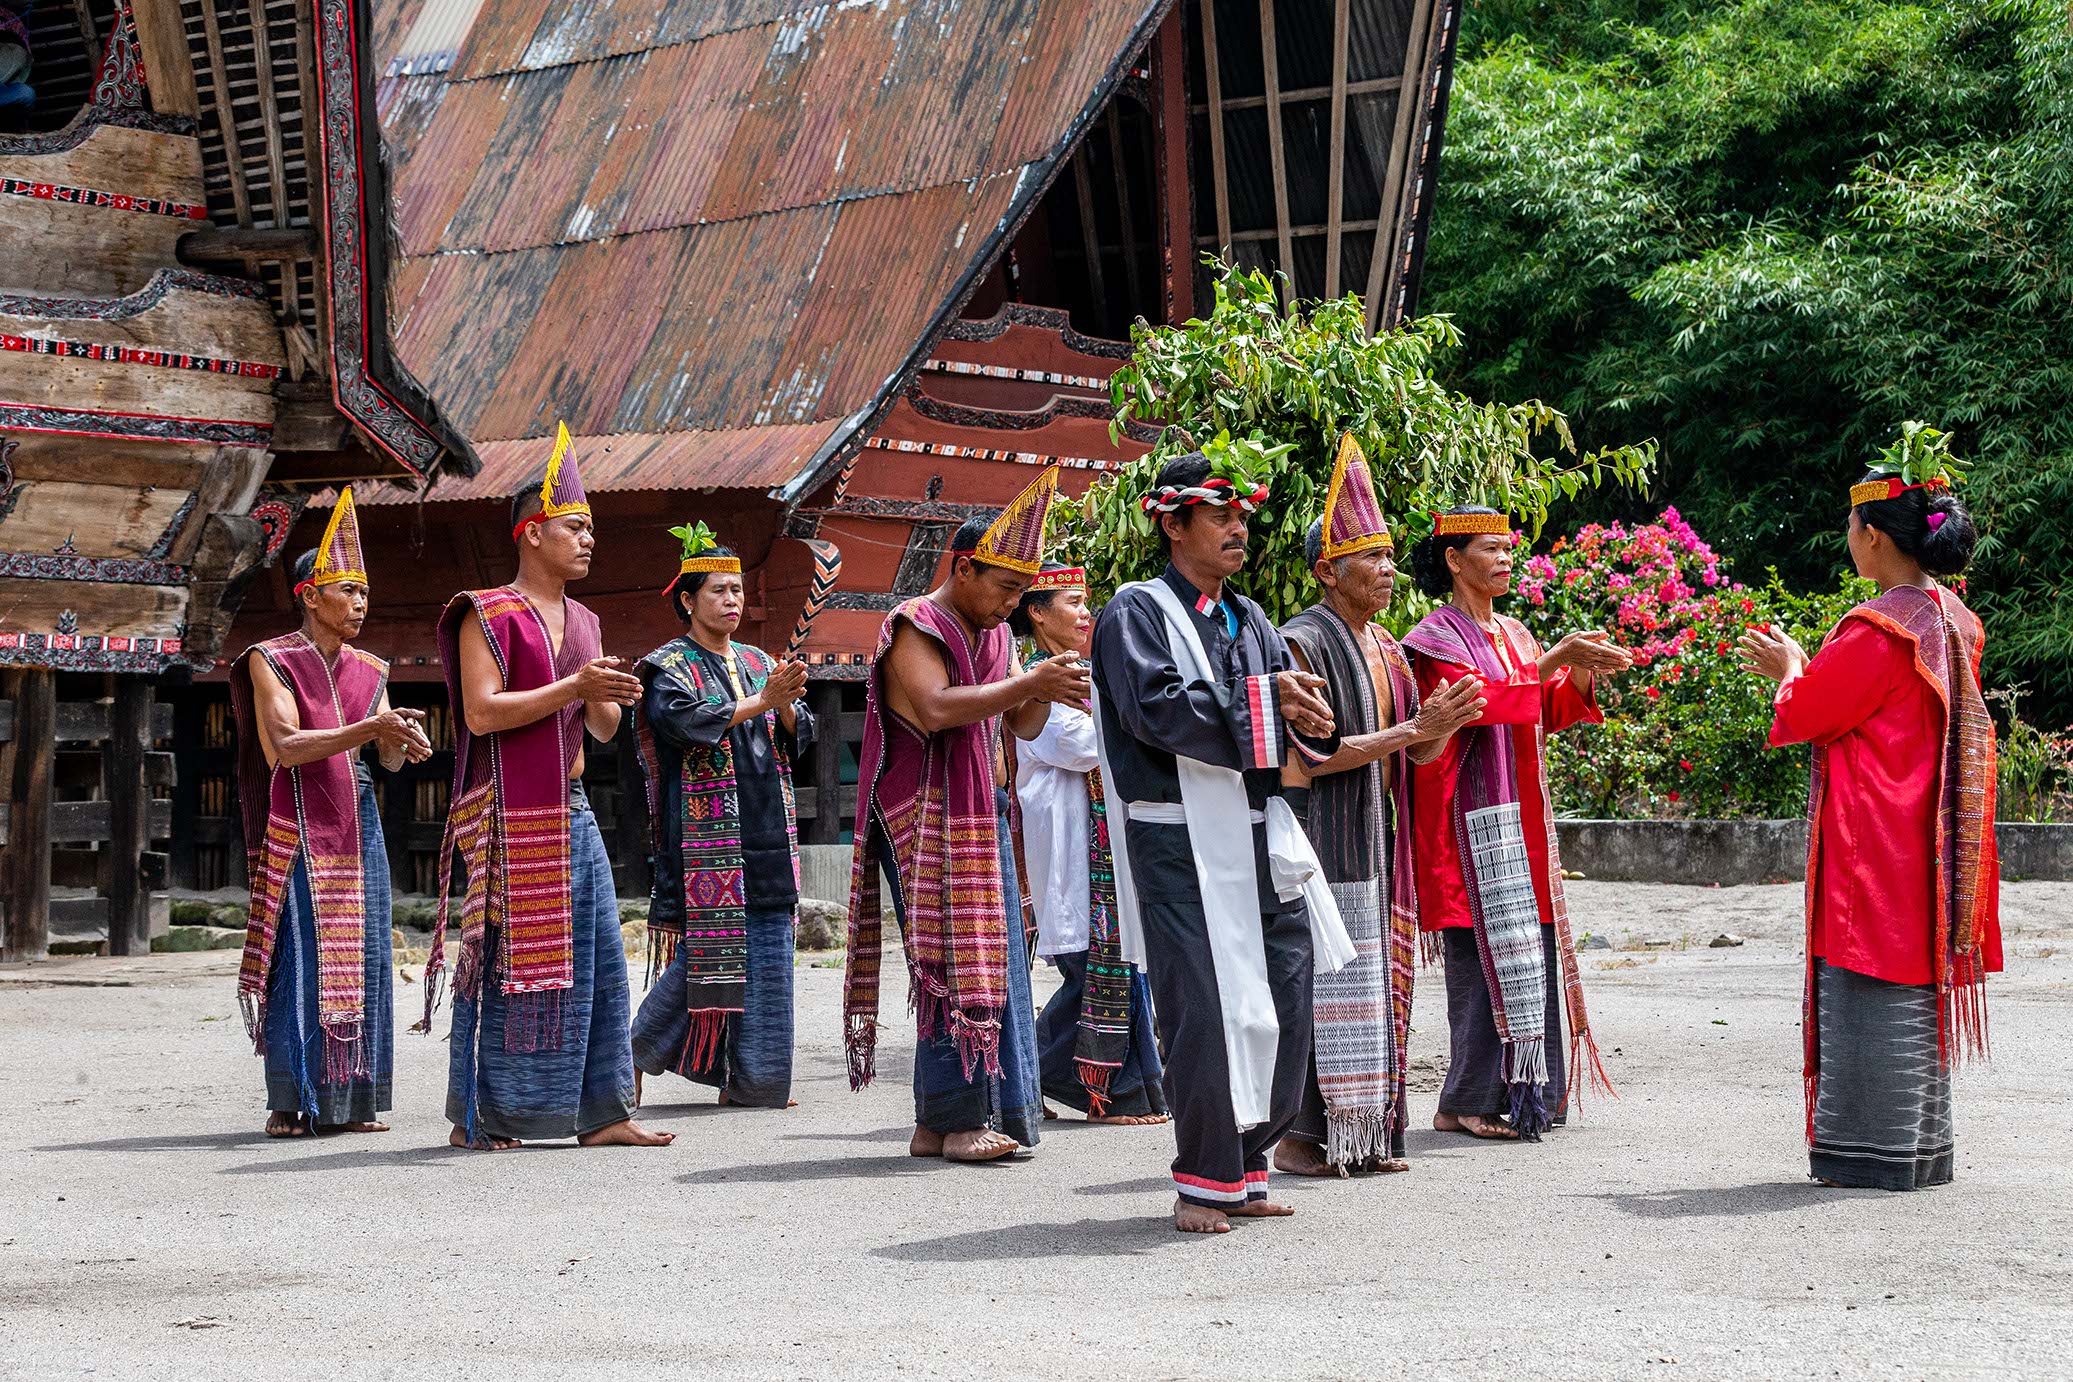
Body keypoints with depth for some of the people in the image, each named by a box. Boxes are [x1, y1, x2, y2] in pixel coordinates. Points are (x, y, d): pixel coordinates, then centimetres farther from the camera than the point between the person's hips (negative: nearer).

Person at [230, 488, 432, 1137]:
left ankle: (353, 1100, 6)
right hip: (298, 825, -5)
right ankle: (291, 1102, -4)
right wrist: (368, 729, -24)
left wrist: (406, 742, -17)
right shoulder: (271, 661, -4)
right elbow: (284, 747, -16)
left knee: (359, 956, 2)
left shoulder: (367, 670, 13)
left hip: (356, 824, 5)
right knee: (300, 957, -8)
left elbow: (389, 758, 7)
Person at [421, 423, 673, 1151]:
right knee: (505, 963, -4)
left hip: (572, 813, 8)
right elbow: (482, 712, -17)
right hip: (511, 818, -8)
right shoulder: (489, 614, -6)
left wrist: (607, 698, -4)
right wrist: (573, 686, -19)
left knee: (598, 964, 4)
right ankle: (476, 1117, 4)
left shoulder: (582, 622, 17)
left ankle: (600, 1113, 9)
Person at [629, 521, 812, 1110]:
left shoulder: (759, 663, 17)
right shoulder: (670, 667, -1)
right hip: (703, 835, -6)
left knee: (766, 956, 2)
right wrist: (760, 702, -22)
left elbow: (798, 736, 9)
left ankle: (748, 1078, 8)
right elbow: (686, 719, -20)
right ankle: (638, 1056, 9)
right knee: (699, 952, -9)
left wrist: (786, 707, -12)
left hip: (764, 835, 6)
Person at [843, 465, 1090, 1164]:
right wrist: (1029, 681, -25)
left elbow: (1020, 728, 16)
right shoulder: (914, 627, -8)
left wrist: (1045, 693, -5)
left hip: (982, 812, 8)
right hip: (925, 816, -8)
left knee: (996, 959, 3)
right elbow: (937, 709, -24)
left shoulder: (995, 635, 16)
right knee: (949, 961, -10)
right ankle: (951, 1119, -7)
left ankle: (995, 1111, 5)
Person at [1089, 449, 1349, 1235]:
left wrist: (1306, 719, -8)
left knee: (1284, 1004, 6)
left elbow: (1296, 714, 16)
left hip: (1258, 833, 7)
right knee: (1202, 1009, -8)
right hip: (1181, 839, -7)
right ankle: (1204, 1183, 3)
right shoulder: (1137, 613, -3)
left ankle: (1246, 1168, 19)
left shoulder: (1249, 620, 20)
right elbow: (1158, 707, -19)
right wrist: (1263, 700, -14)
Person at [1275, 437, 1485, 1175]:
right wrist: (1411, 729, -17)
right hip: (1324, 837, -8)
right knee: (1321, 980, -7)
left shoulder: (1384, 648, 14)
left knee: (1375, 978, 8)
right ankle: (1301, 1134, 0)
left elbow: (1418, 755, 15)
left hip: (1377, 835, 8)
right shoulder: (1303, 641, -10)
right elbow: (1310, 755, -18)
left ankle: (1367, 1132, 13)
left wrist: (1444, 727, -7)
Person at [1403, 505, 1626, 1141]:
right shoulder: (1437, 637, -6)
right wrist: (1557, 656, -21)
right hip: (1473, 814, -7)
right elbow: (1481, 700, -20)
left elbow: (1551, 713, 16)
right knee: (1483, 952, -9)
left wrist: (1583, 671, -3)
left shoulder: (1513, 634, 17)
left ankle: (1529, 1092, 11)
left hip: (1521, 814, 8)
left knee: (1533, 946, 5)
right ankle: (1469, 1102, -4)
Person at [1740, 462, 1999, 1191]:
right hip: (1925, 842, 9)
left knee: (1870, 987, -3)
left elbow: (1808, 714, -12)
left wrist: (1789, 670, 9)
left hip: (1873, 842, -9)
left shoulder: (1880, 629, -19)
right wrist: (1808, 668, 18)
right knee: (1916, 982, 13)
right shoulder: (1951, 620, 9)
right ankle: (1920, 1146, 20)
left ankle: (1874, 1150, 1)